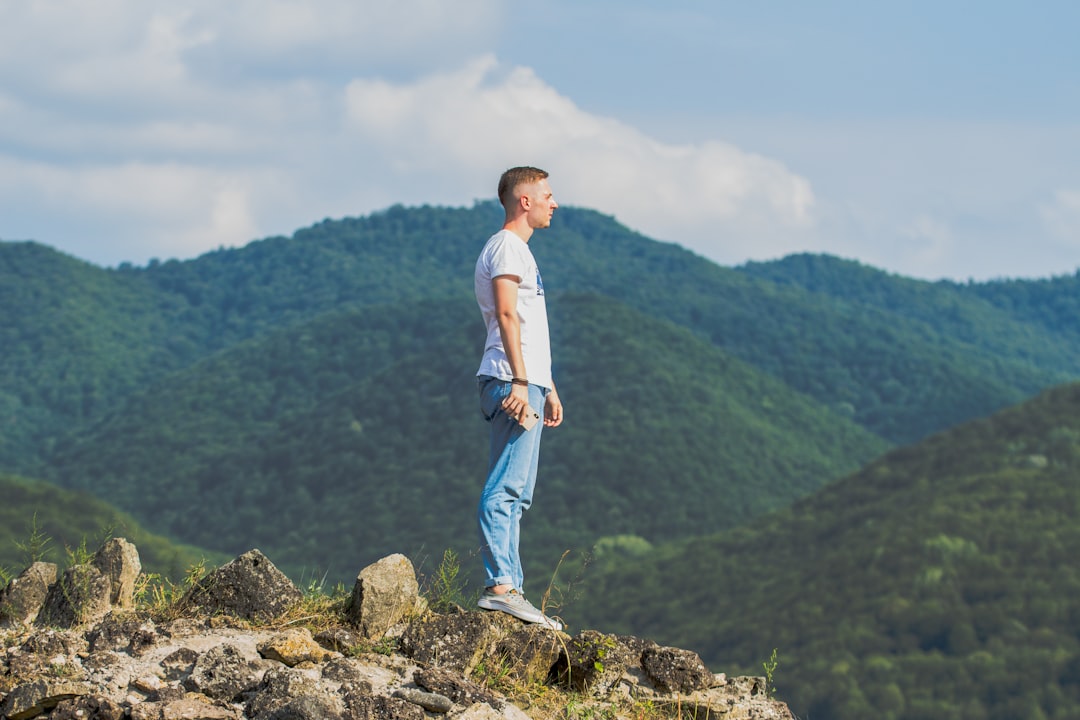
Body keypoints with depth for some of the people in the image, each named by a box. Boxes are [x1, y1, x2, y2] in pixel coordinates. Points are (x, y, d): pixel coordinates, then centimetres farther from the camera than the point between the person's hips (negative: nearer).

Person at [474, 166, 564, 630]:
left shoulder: (520, 251, 27)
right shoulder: (506, 247, -5)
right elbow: (506, 316, -17)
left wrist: (548, 388, 27)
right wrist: (520, 381, -24)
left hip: (526, 384, 11)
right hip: (511, 382, -11)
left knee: (514, 494, 8)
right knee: (506, 488, -16)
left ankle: (508, 591, 8)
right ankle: (500, 585, -22)